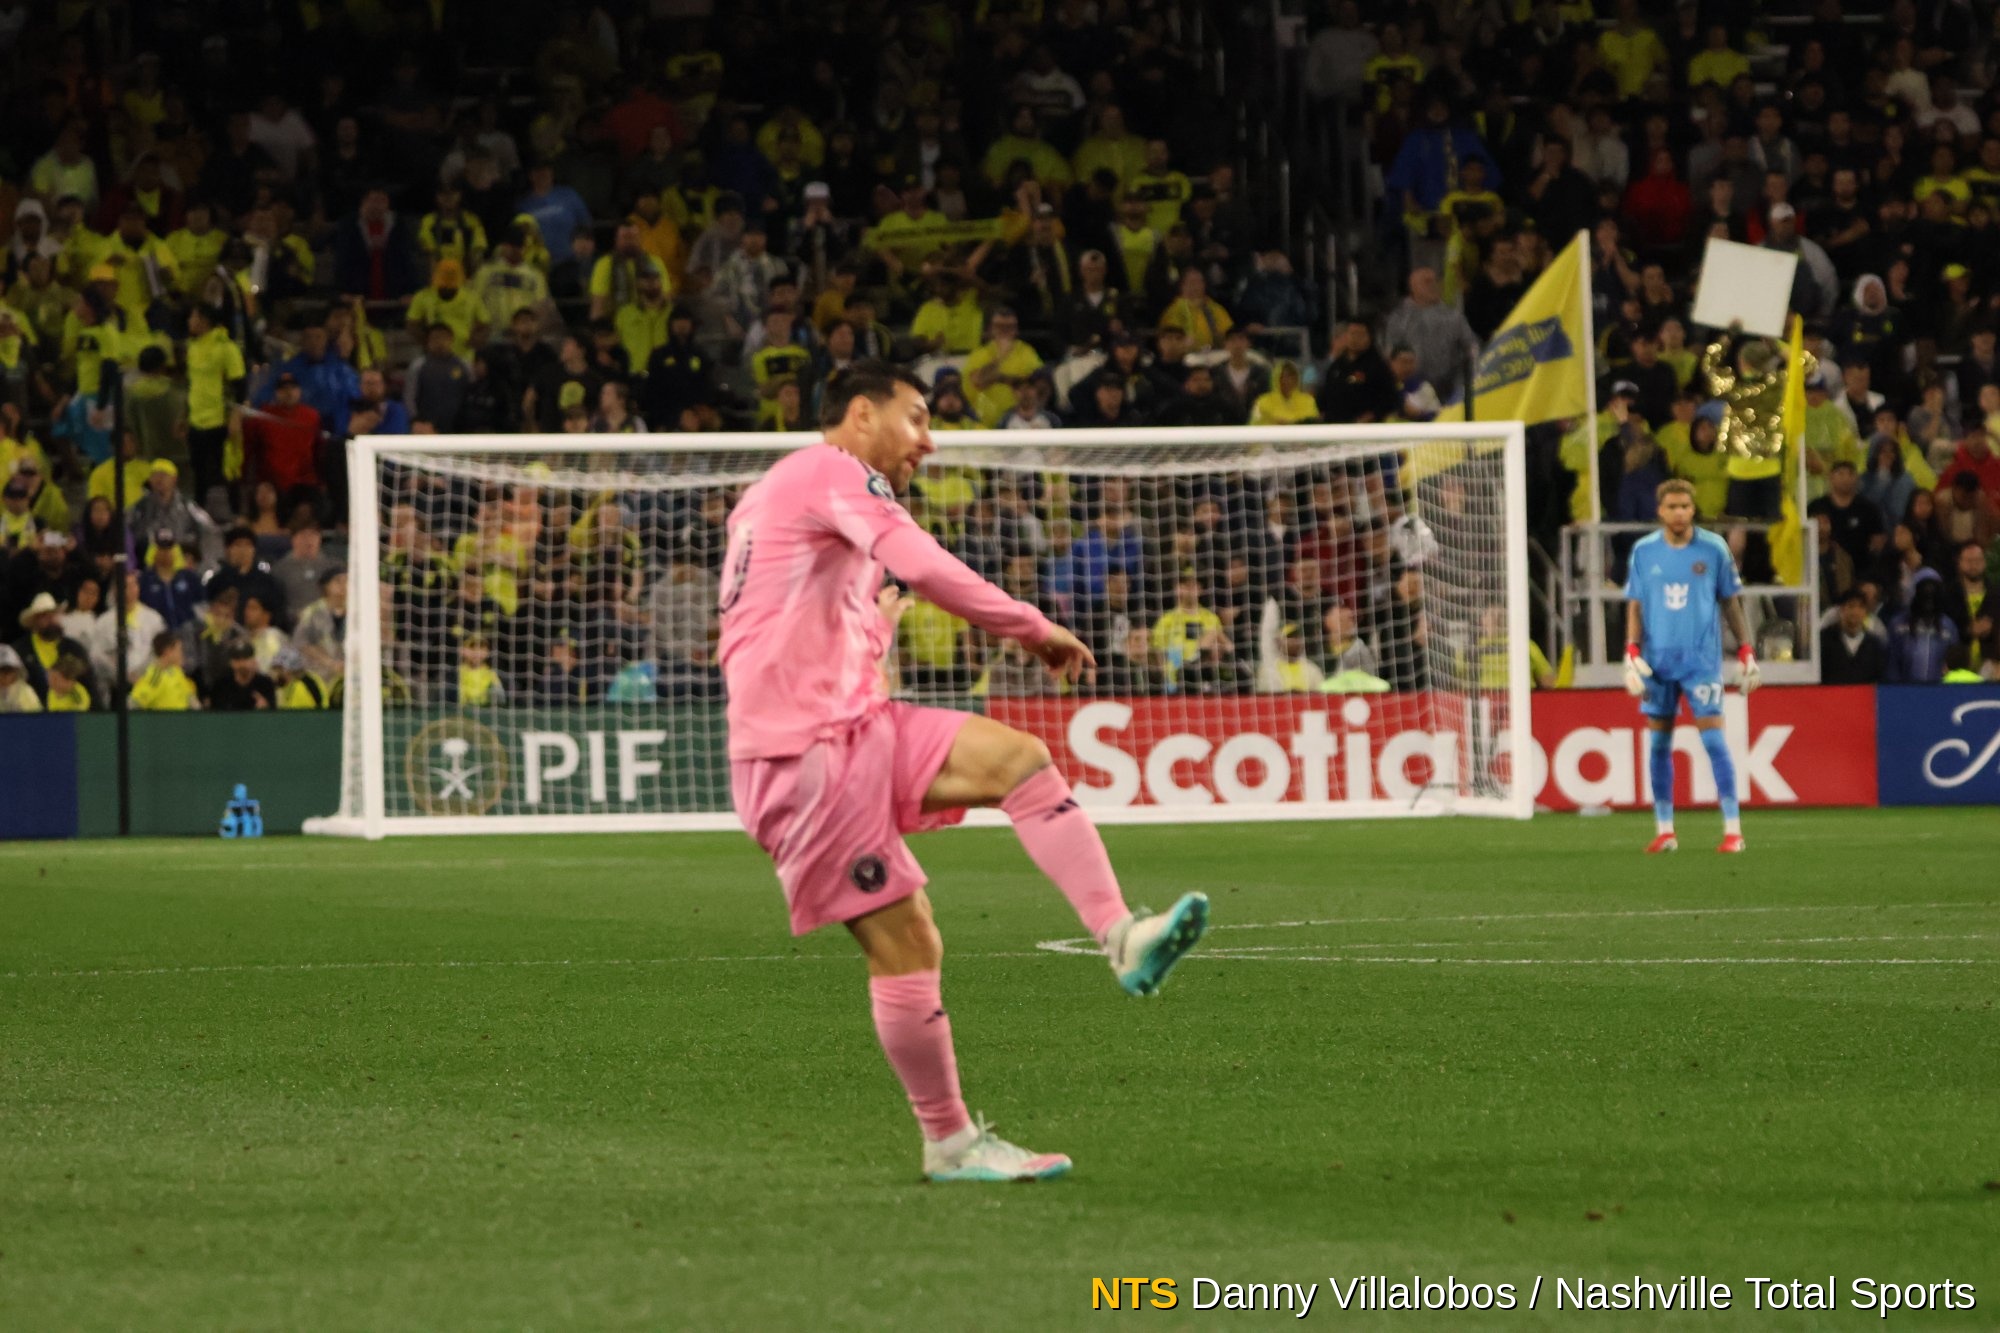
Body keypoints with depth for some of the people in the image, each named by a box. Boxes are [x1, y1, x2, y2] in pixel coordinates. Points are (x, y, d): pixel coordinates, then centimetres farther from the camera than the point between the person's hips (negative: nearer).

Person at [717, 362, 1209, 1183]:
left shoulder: (773, 495, 25)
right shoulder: (833, 472, -6)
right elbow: (923, 567, -19)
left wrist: (872, 631, 23)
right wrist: (1036, 630, -13)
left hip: (848, 724, 10)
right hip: (804, 753, -10)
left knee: (1019, 759, -5)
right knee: (907, 945, -9)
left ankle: (1122, 939, -18)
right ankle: (951, 1144, 1)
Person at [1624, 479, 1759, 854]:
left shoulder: (1713, 549, 1)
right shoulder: (1644, 552, 5)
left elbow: (1730, 602, 7)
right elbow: (1635, 605, 7)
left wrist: (1746, 653, 4)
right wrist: (1632, 653, -5)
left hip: (1702, 658, -2)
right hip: (1658, 661, 2)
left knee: (1713, 739, -9)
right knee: (1659, 743, 5)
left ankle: (1732, 829, -8)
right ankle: (1664, 830, 13)